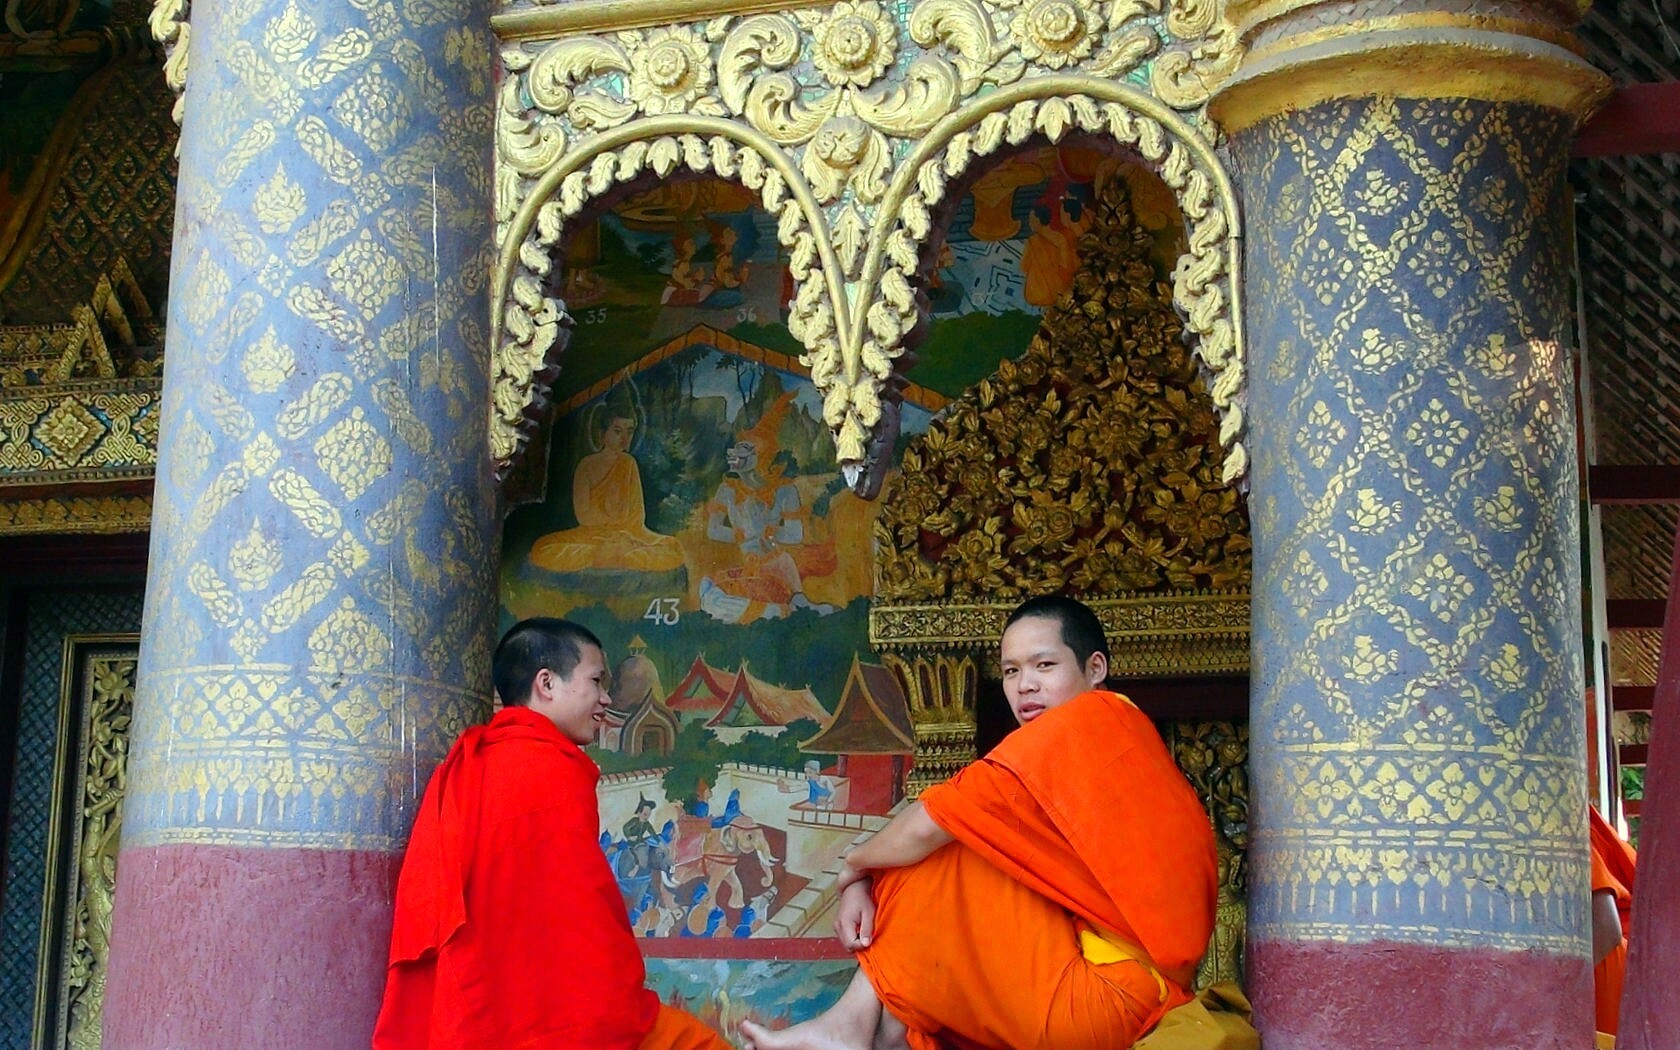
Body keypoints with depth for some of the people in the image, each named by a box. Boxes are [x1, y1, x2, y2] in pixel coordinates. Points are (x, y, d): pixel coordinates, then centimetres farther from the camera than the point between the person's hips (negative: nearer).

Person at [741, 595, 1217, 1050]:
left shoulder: (1091, 719, -12)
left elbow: (930, 824, -13)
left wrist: (854, 867, 4)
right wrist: (864, 885, 2)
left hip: (1107, 995, -10)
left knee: (934, 847, -2)